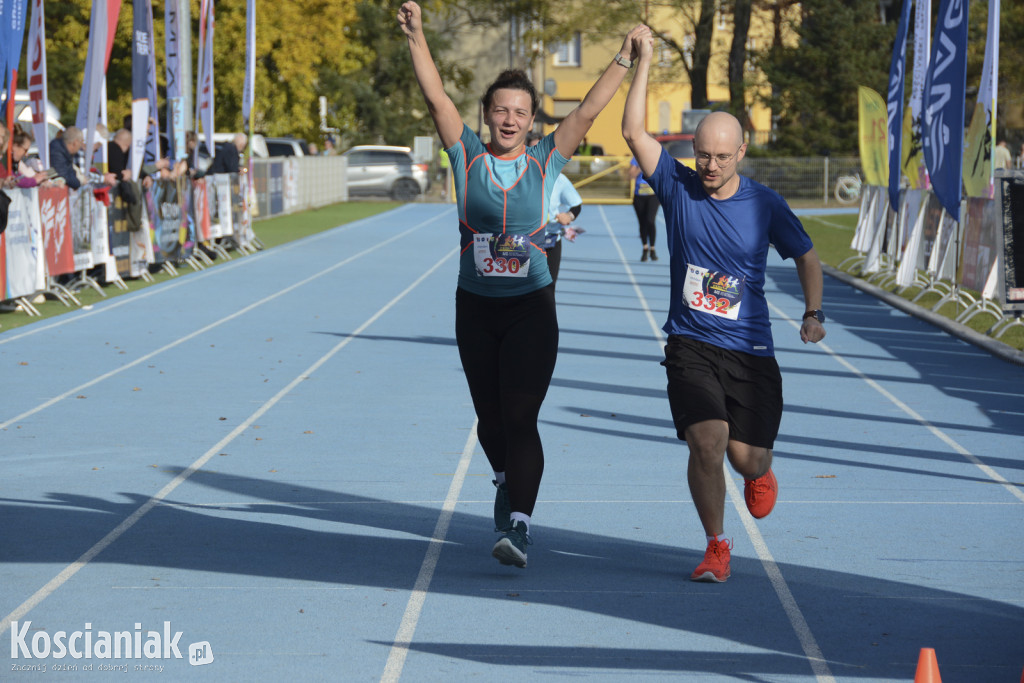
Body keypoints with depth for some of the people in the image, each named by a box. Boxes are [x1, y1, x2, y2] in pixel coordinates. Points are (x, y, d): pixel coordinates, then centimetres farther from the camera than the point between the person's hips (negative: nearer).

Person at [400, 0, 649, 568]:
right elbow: (436, 97, -9)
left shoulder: (545, 161, 0)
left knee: (520, 418, -12)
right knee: (489, 416, 14)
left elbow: (589, 108, -4)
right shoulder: (467, 156, 0)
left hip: (531, 309, -2)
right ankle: (506, 479, 45)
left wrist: (626, 56, -12)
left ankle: (517, 528, -18)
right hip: (475, 308, 2)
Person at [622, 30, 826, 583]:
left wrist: (813, 314, 0)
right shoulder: (678, 187, -1)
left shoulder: (765, 205, 0)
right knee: (707, 444, -18)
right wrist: (644, 62, -14)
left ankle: (760, 473, 39)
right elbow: (633, 132, -9)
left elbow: (805, 256, 13)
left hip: (751, 350, 1)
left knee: (747, 458, -2)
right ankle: (716, 547, 2)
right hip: (690, 346, 0)